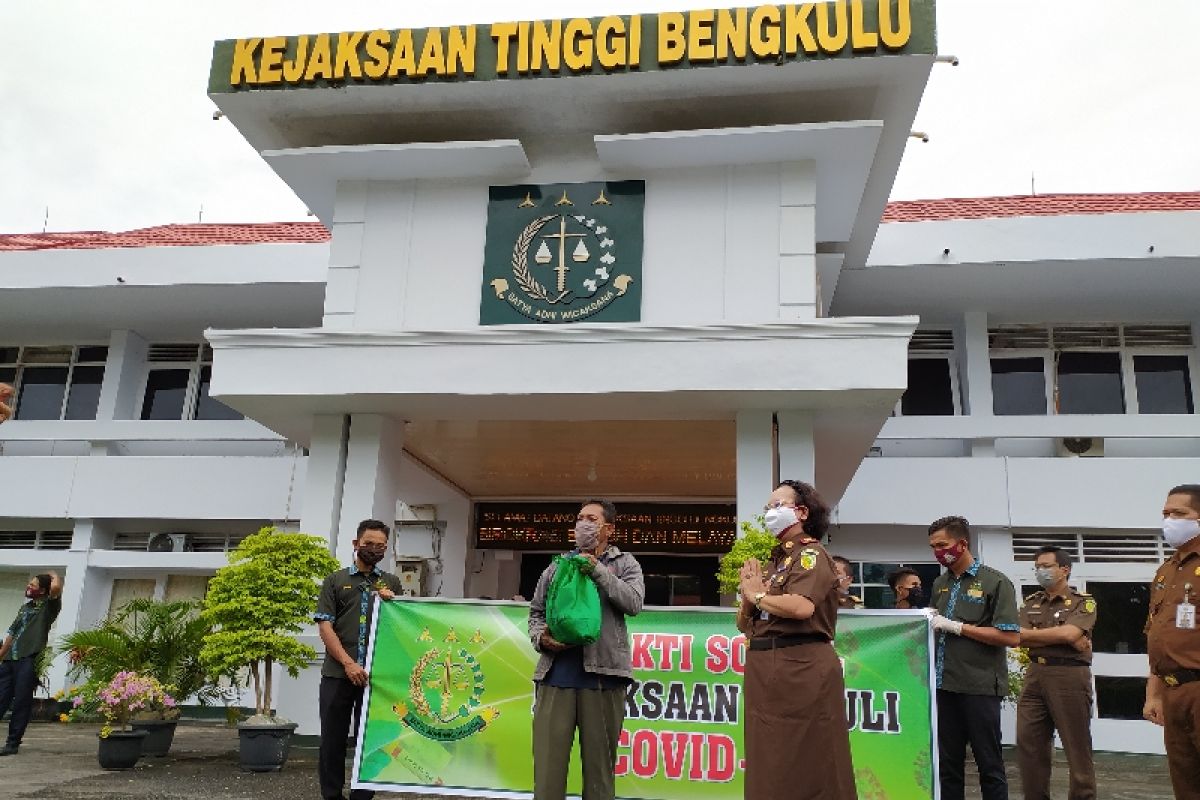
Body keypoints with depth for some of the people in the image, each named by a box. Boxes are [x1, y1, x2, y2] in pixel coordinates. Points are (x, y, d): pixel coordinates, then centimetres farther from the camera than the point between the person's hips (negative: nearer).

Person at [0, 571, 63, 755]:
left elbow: (56, 587, -20)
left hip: (29, 660, -6)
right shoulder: (25, 607, 22)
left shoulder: (49, 607, 1)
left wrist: (53, 574, 0)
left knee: (22, 703, -1)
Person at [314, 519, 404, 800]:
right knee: (333, 740, 5)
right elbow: (325, 626, -2)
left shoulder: (392, 583, 10)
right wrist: (348, 663, -12)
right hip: (338, 674, -1)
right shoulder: (335, 581, 5)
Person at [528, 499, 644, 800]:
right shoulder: (558, 566, 17)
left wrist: (598, 570, -12)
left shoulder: (624, 564, 10)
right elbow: (536, 611, 18)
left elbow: (634, 603, -7)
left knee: (599, 761, 6)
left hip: (602, 674, -2)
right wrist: (540, 638, -2)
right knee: (548, 760, 2)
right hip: (556, 674, 2)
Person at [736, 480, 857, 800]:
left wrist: (758, 594, -9)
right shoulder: (772, 561, 17)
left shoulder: (811, 554, -6)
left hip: (801, 667, -8)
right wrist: (747, 596, -2)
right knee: (769, 767, 14)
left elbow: (801, 607, -26)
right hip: (764, 668, 8)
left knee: (807, 767, -1)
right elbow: (744, 624, 19)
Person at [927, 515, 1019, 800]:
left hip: (979, 687, -5)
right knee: (947, 763, 10)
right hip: (943, 685, 6)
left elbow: (1011, 637, -13)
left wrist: (957, 627, -15)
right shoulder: (940, 583, 13)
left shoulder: (995, 582, -5)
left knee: (989, 764, 3)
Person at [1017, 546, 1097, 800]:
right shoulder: (1031, 603, 14)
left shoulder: (1083, 602, 1)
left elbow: (1068, 633, -15)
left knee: (1077, 747, 3)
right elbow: (1018, 639, 0)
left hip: (1070, 676, -5)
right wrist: (1062, 639, -10)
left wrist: (1029, 634, -4)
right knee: (1028, 744, 4)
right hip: (1035, 675, 5)